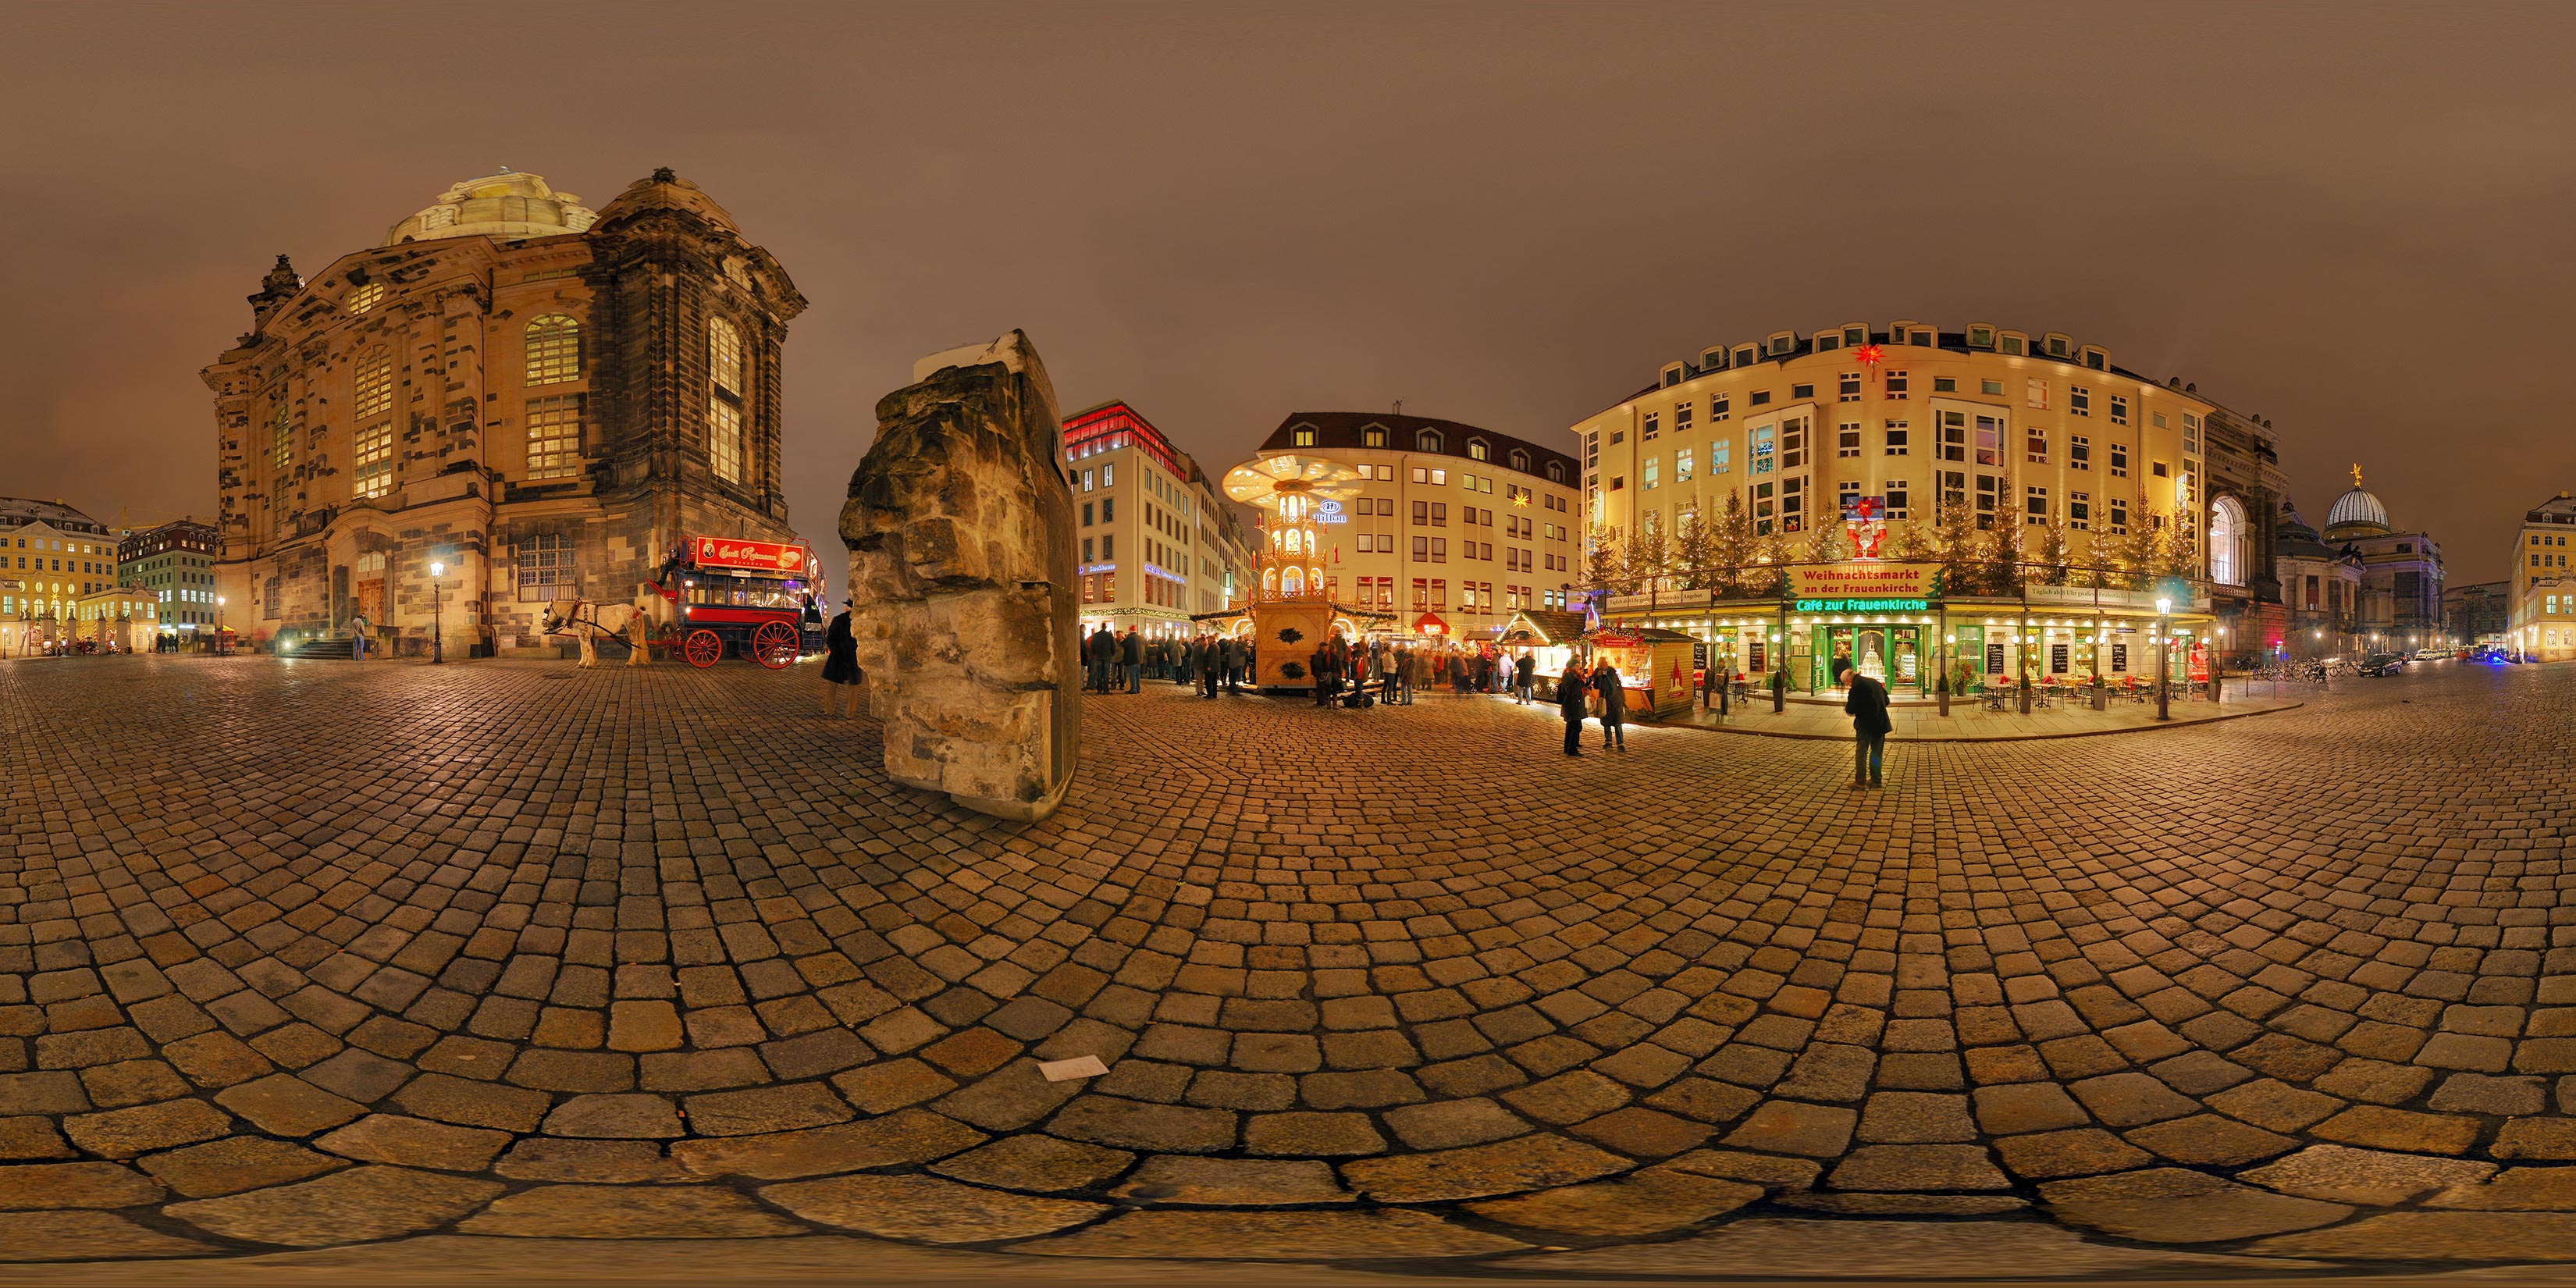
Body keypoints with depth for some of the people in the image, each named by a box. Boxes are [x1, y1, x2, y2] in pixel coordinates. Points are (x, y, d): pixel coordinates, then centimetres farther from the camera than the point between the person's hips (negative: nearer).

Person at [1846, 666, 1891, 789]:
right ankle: (1875, 780, 19)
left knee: (1861, 753, -2)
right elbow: (1886, 701, 18)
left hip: (1866, 725, -7)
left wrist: (1847, 707, 7)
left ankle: (1860, 782, -4)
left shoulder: (1857, 686, -14)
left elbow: (1851, 710, -14)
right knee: (1877, 752, 14)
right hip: (1880, 723, 7)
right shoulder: (1875, 682, 10)